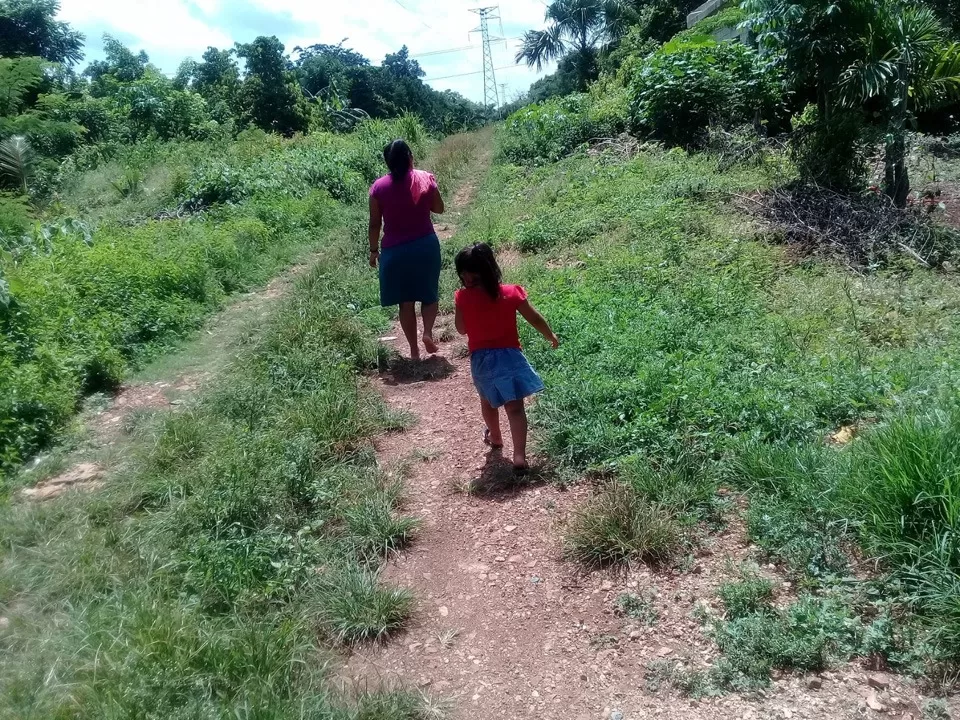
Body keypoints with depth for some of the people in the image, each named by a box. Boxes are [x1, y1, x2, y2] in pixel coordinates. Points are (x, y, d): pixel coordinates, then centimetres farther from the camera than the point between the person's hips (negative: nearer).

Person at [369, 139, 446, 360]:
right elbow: (439, 209, 6)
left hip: (395, 251, 0)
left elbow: (375, 224, -2)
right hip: (426, 245, 0)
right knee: (429, 293, 19)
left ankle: (414, 350, 14)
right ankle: (428, 332, -3)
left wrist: (374, 250, 10)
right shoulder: (425, 179, -6)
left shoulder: (379, 187, -7)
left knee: (406, 301, 10)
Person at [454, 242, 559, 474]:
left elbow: (461, 329, 4)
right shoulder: (511, 293, -7)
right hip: (509, 356, -1)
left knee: (488, 402, 27)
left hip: (481, 359, 1)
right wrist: (551, 337, 18)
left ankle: (495, 437, 49)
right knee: (515, 408, 1)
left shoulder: (463, 298, -9)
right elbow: (536, 319, 1)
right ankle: (519, 457, -6)